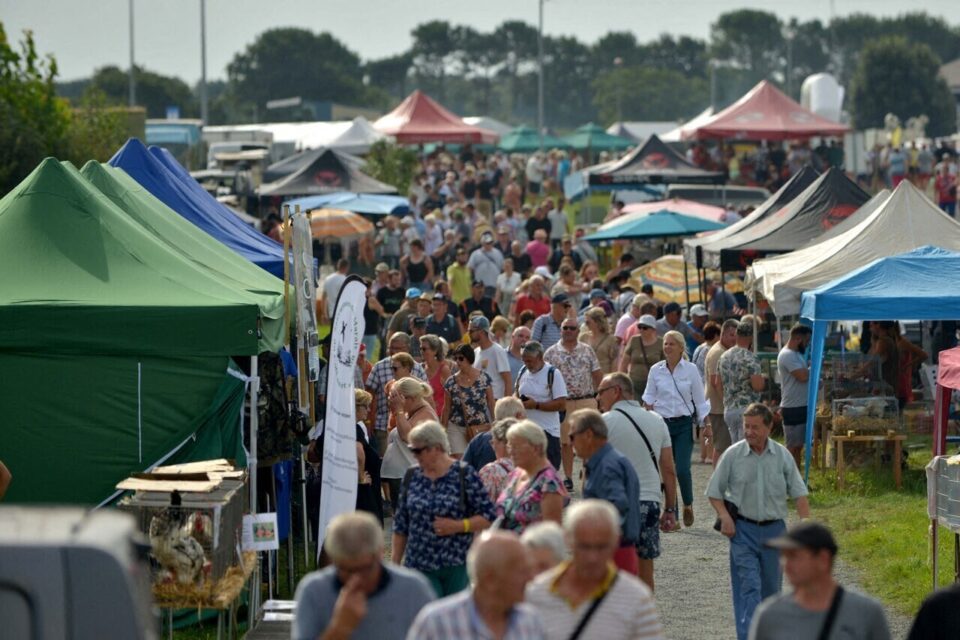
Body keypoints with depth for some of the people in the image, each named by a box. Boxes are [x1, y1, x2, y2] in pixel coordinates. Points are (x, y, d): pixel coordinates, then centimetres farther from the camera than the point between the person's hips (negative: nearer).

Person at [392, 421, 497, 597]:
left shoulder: (465, 475, -4)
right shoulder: (412, 478, 8)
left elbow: (488, 517, -3)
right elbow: (400, 525, 13)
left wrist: (458, 526, -16)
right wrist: (395, 564, 10)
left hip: (457, 567, -2)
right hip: (419, 567, 2)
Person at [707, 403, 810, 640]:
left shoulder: (782, 455, 2)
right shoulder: (733, 455, -3)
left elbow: (799, 493, 4)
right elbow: (714, 492, 4)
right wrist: (725, 517, -11)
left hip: (774, 529, 2)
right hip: (743, 530, -2)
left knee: (771, 587, 11)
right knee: (748, 586, -13)